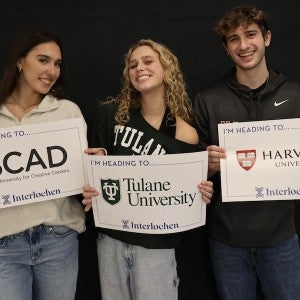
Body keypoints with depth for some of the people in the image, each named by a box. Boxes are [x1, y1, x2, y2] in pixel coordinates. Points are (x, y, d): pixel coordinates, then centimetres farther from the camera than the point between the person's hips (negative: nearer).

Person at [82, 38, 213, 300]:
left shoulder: (184, 134, -8)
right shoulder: (111, 114, -3)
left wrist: (202, 194, -20)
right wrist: (89, 191, -12)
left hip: (155, 244, -2)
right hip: (111, 236, 3)